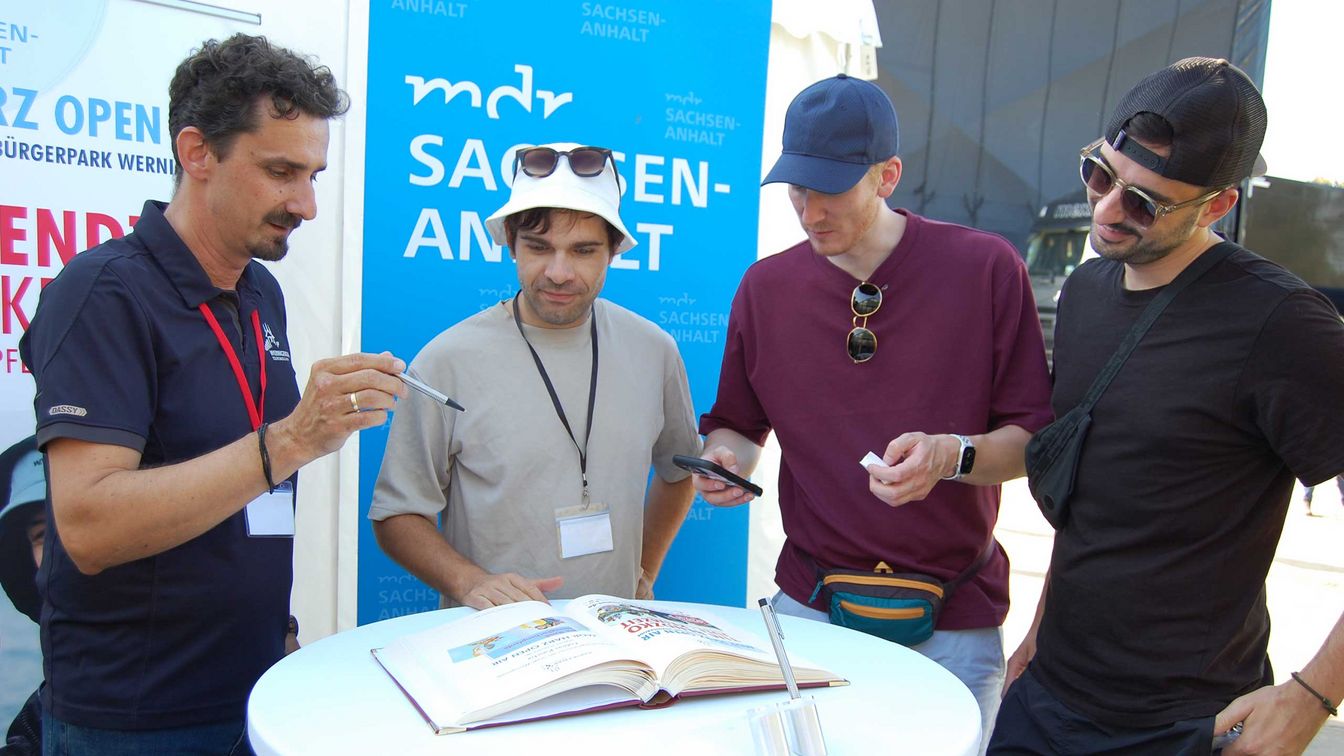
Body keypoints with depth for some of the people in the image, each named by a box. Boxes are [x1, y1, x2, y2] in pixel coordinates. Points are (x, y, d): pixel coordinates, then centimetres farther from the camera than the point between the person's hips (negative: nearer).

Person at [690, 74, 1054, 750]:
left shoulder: (987, 268, -7)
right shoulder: (766, 286, 2)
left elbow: (1036, 436, -4)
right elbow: (736, 424, 12)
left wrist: (951, 456, -23)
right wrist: (727, 456, -10)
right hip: (807, 607, 2)